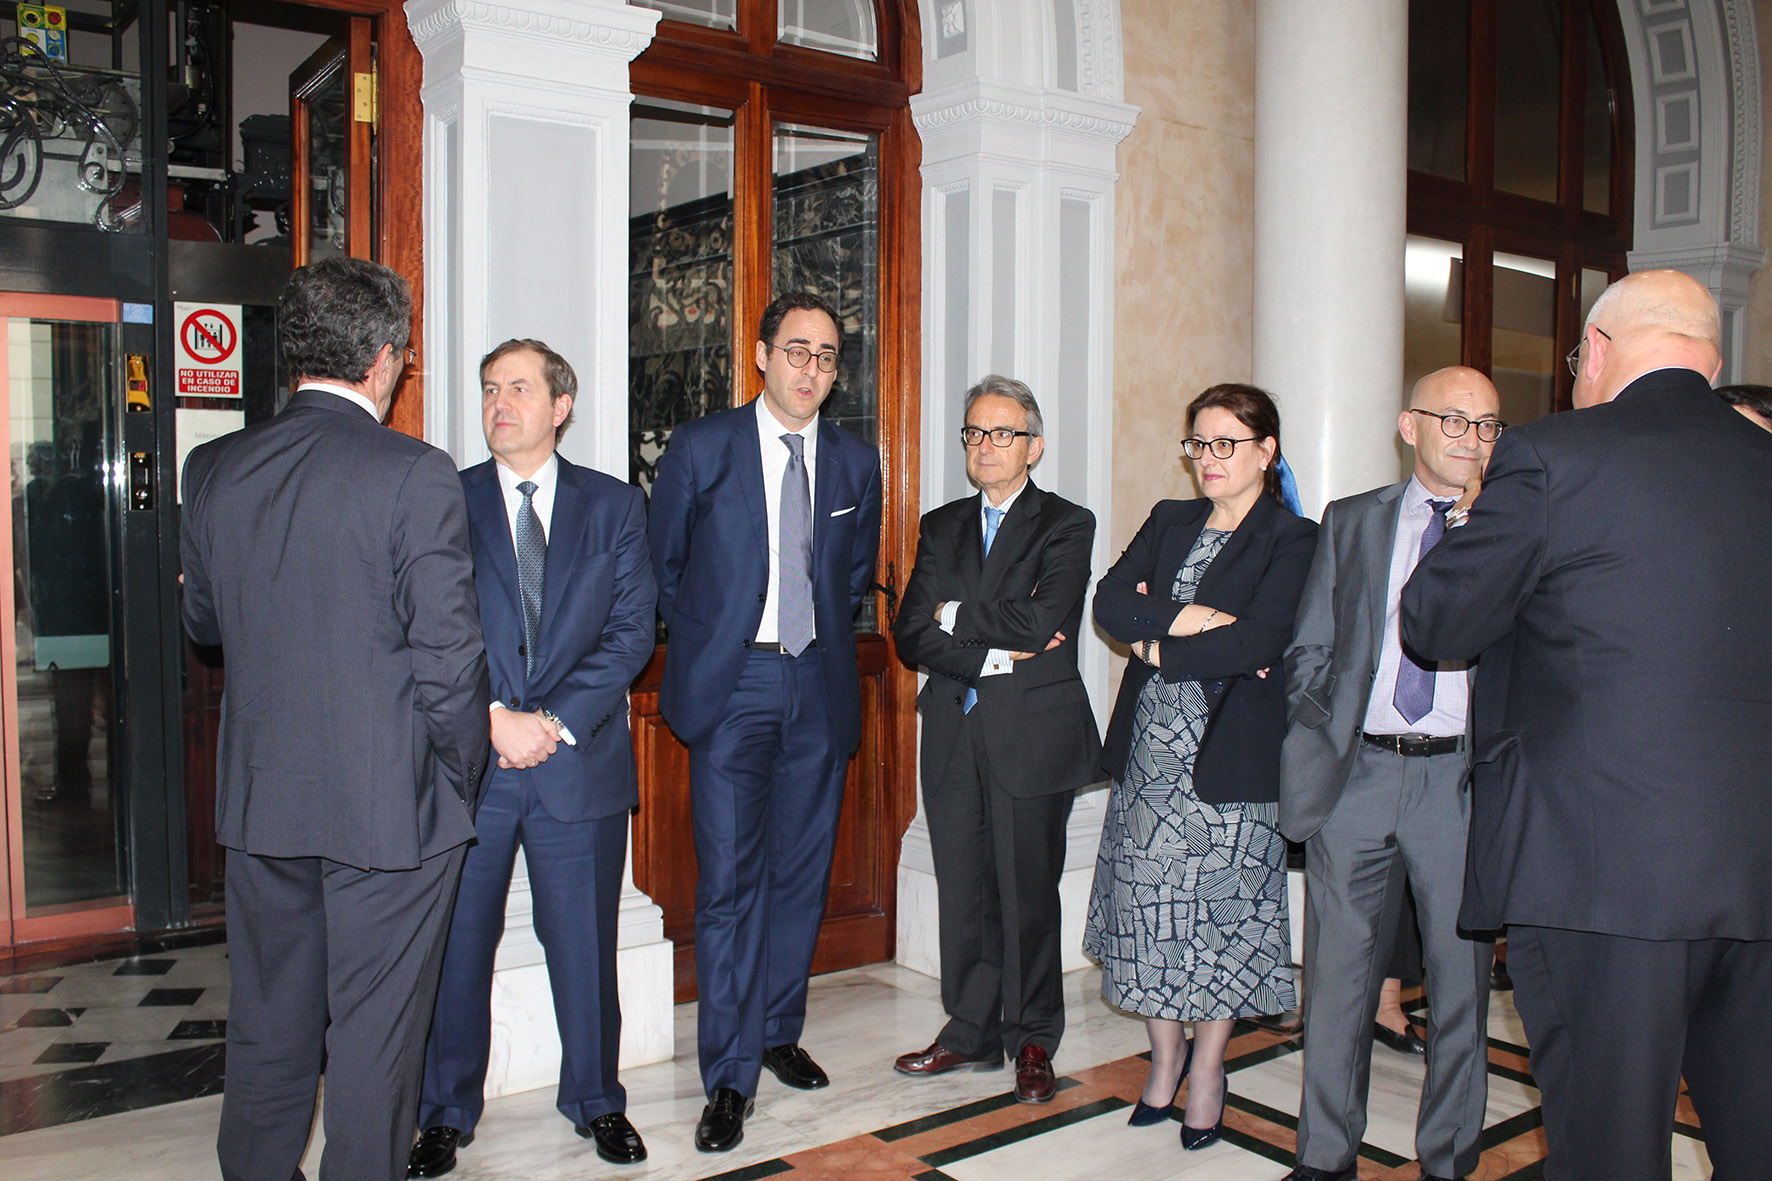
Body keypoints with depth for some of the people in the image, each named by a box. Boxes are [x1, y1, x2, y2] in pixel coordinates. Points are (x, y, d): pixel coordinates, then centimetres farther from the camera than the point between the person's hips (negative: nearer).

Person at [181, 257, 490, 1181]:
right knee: (375, 1029, 9)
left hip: (260, 795, 6)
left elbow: (203, 622, 14)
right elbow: (449, 655, -17)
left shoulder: (214, 469, 1)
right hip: (390, 802, -5)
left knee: (268, 1017, 21)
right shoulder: (416, 476, -16)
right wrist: (461, 775, -2)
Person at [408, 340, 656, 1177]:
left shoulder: (615, 505, 6)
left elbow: (632, 629, -1)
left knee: (584, 943, 9)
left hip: (582, 762, 0)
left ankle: (596, 1100, 28)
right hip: (469, 760, 0)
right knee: (456, 945, 8)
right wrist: (495, 719, -13)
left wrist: (558, 720, -10)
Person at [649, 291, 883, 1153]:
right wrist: (704, 639, 8)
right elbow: (664, 562, 8)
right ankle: (730, 1075, 5)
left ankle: (779, 1032, 29)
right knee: (729, 879, -5)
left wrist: (826, 640, 13)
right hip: (731, 684, -3)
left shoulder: (855, 463, 7)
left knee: (802, 872, 11)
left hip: (819, 685, 4)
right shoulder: (700, 449, -2)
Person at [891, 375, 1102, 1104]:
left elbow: (1043, 620, -17)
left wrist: (956, 614, -7)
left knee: (1028, 893, 4)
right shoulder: (940, 528, 13)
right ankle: (971, 1034, 24)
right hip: (953, 735, 4)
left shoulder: (1067, 525, 0)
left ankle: (1032, 1042, 21)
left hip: (1031, 735, -4)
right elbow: (911, 637, 2)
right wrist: (992, 656, -11)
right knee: (963, 892, 9)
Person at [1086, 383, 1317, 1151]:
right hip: (1150, 746, 4)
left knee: (1223, 907, 4)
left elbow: (1258, 642, -16)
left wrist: (1158, 648, -9)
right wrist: (1192, 618, -14)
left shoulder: (1293, 539, -3)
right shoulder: (1169, 522, 13)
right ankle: (1165, 1056, 26)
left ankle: (1208, 1067, 23)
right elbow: (1109, 603, 0)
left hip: (1230, 750, -4)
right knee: (1149, 903, 7)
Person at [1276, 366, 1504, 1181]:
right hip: (1357, 776, 1)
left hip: (1462, 779, -1)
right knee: (1339, 977, 7)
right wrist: (1323, 744, 1)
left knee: (1461, 980, 8)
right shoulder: (1350, 523, 11)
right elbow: (1307, 650, 11)